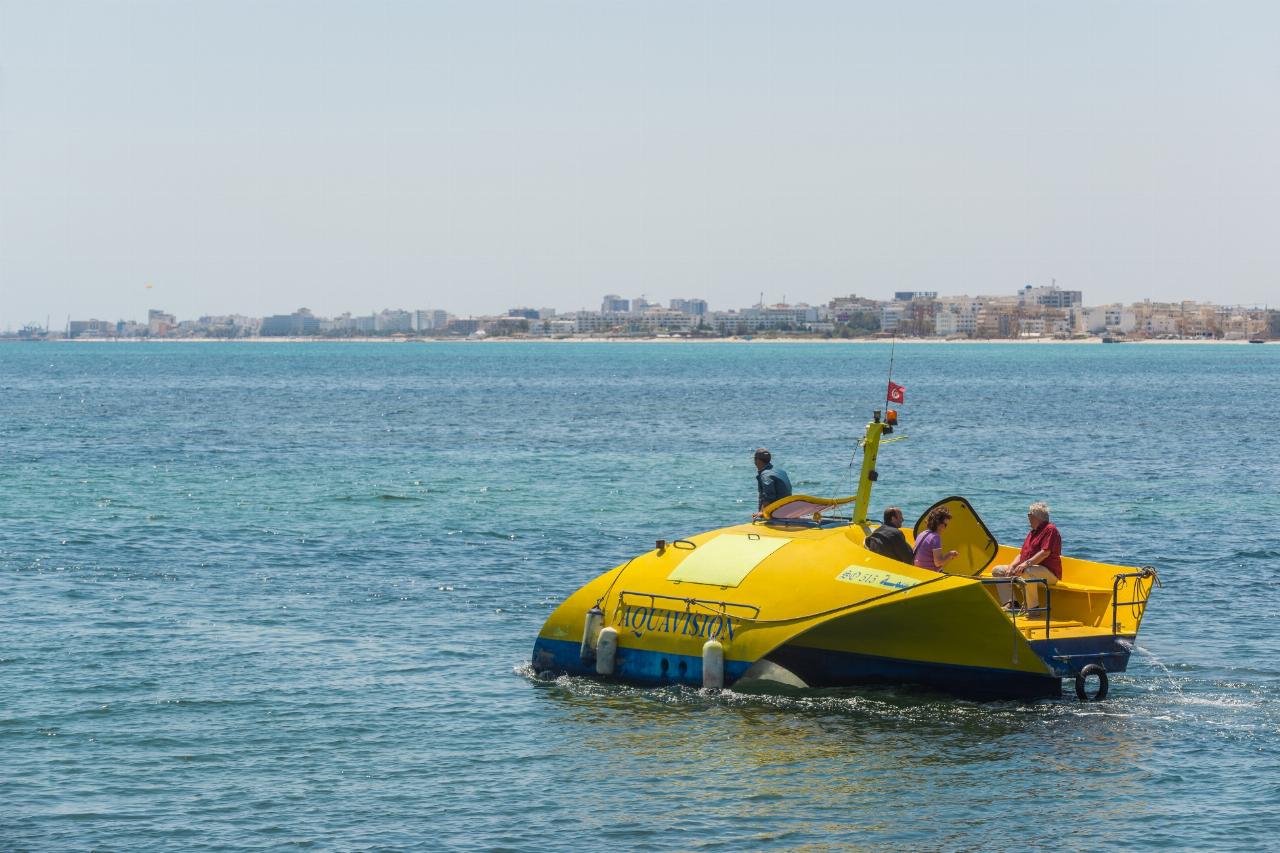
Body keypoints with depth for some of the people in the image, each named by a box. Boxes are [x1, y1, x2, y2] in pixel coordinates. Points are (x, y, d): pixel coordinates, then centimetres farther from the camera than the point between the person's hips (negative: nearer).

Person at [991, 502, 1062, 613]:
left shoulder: (1050, 529, -9)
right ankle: (1011, 603, -13)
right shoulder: (1033, 532, 22)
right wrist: (1011, 567, 2)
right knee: (997, 571, 5)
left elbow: (1045, 553, -22)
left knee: (1027, 572, -43)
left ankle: (1033, 608, -31)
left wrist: (1027, 563, -31)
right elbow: (1022, 554, 20)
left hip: (1049, 572, -10)